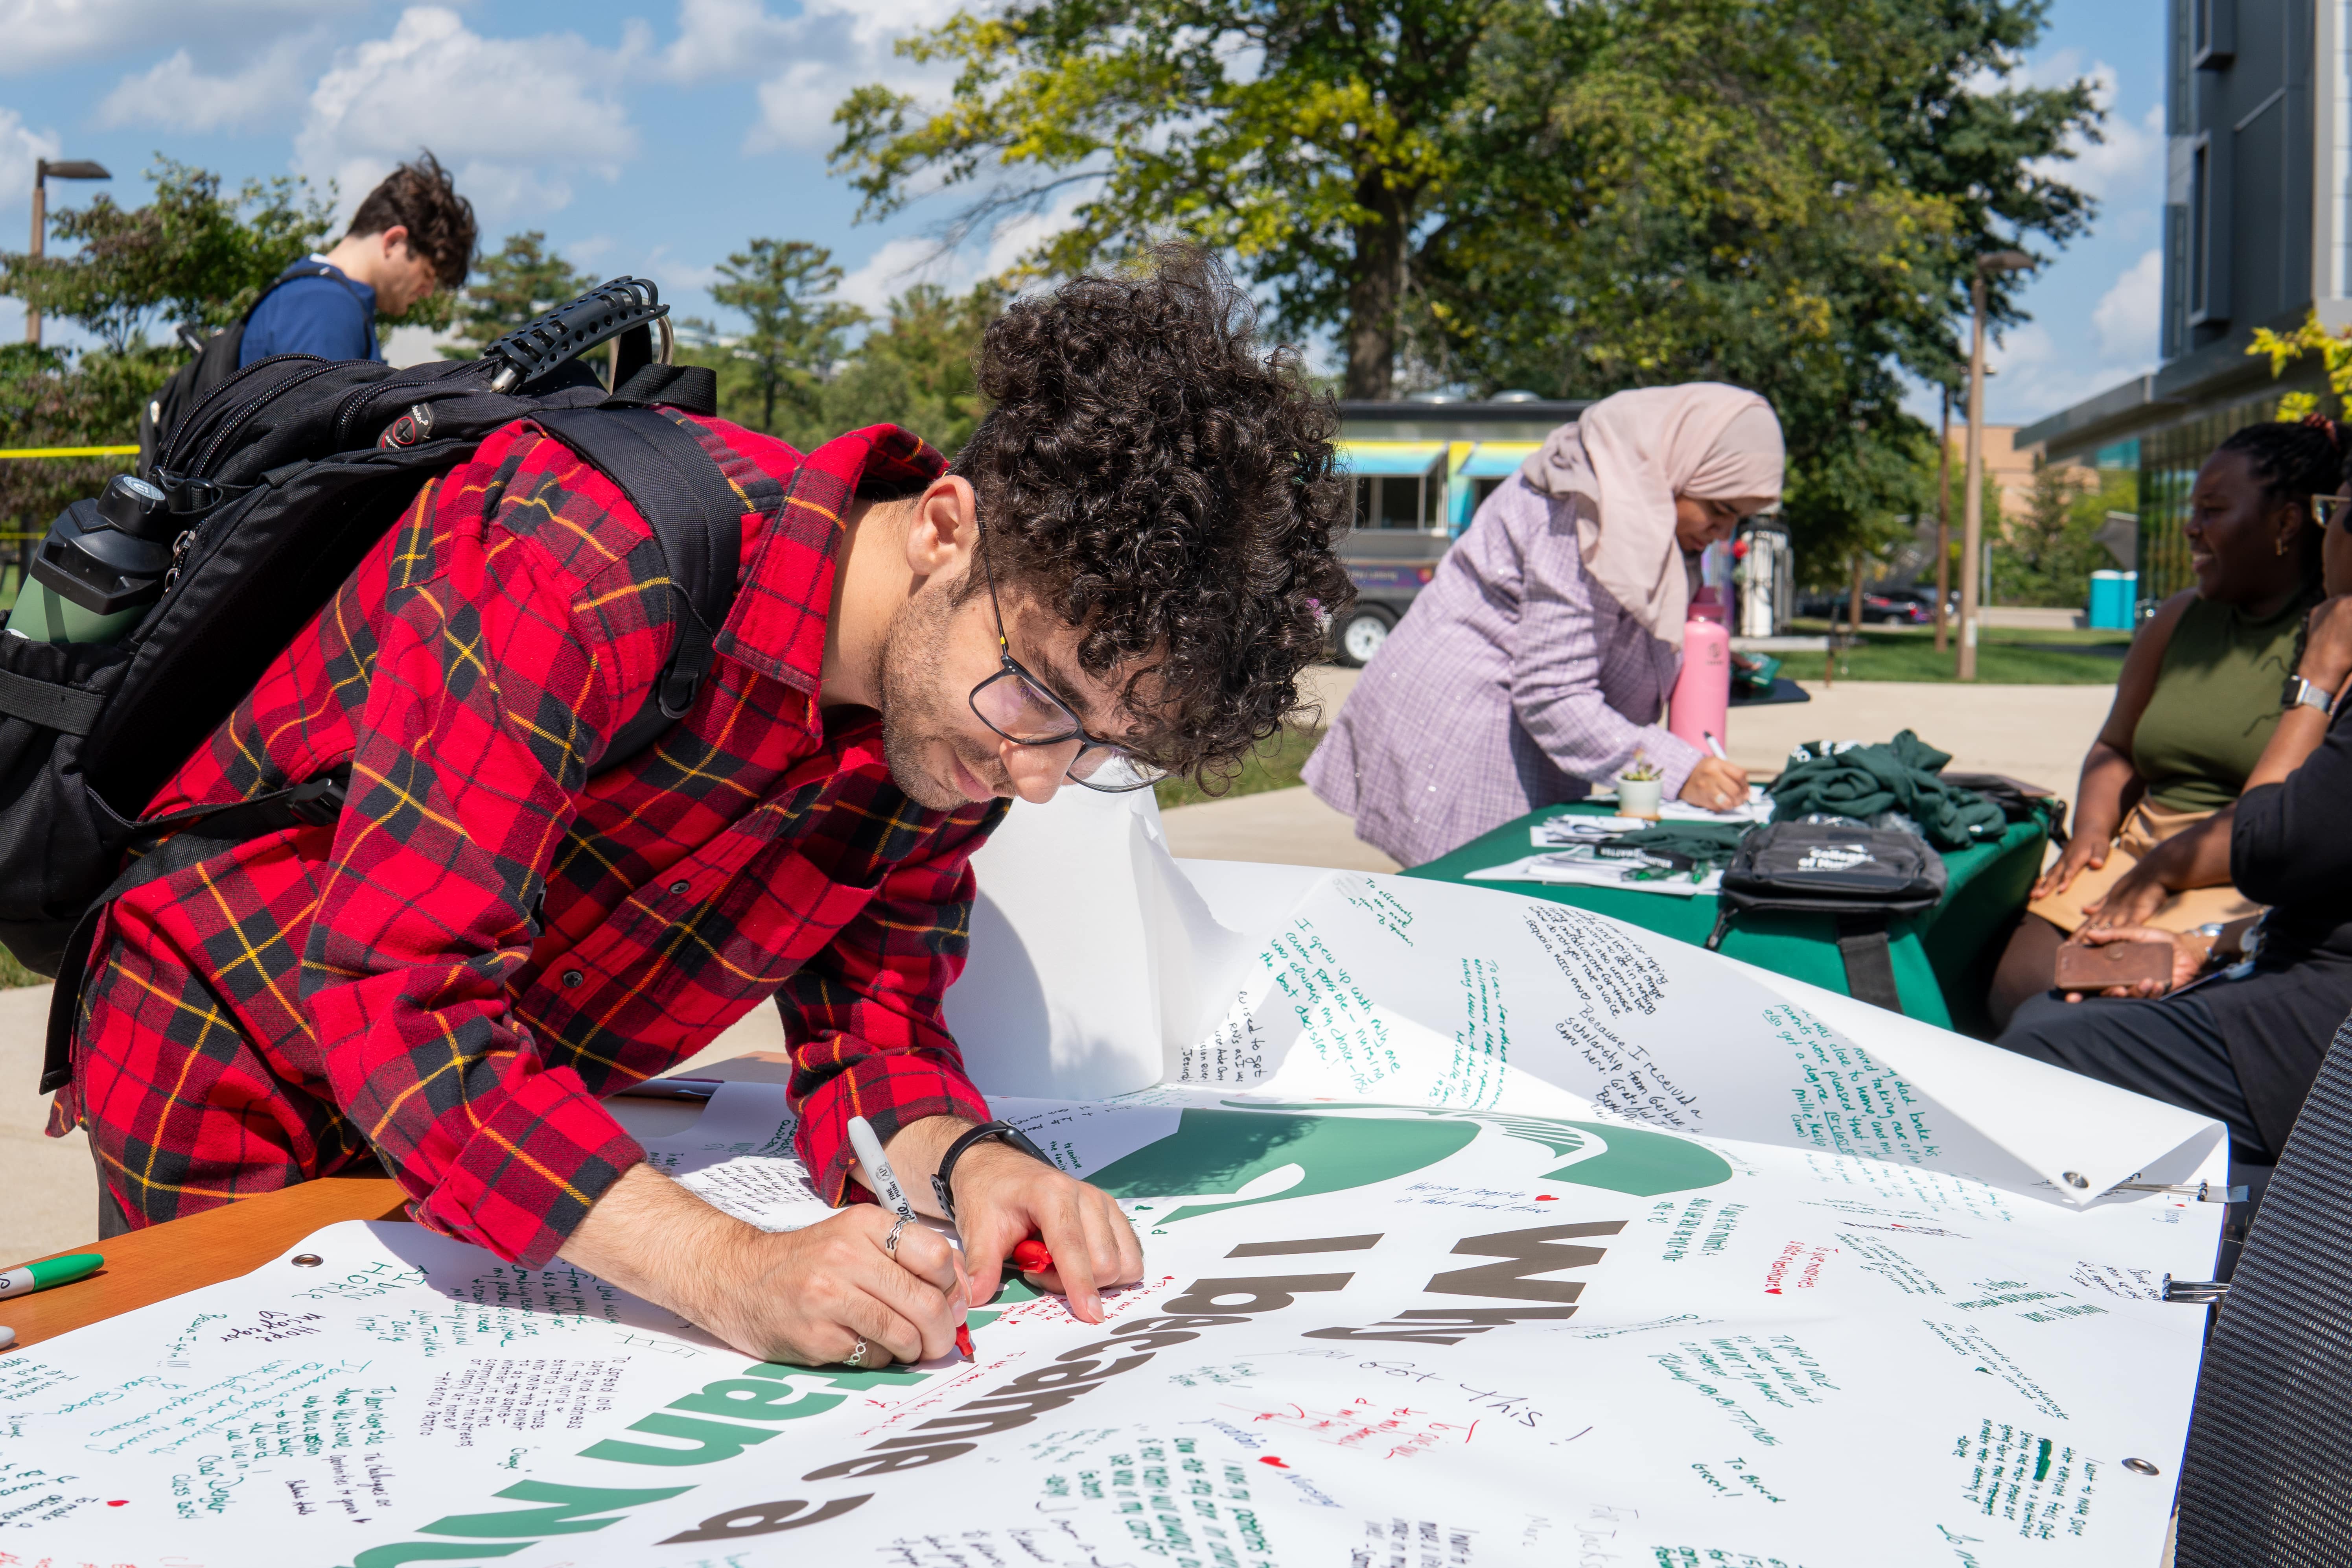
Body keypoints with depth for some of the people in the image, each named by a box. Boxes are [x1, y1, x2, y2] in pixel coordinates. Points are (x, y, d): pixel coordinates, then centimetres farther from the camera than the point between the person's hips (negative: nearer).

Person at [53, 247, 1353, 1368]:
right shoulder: (589, 566, -37)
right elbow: (394, 996, -40)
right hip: (236, 1068, -5)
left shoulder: (963, 708, -14)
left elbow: (870, 999, -6)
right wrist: (725, 1268, -49)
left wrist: (956, 1158, -29)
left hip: (526, 1117, 5)